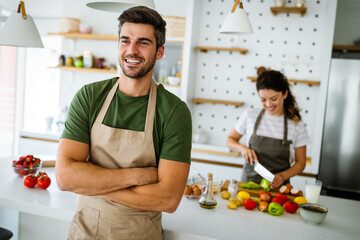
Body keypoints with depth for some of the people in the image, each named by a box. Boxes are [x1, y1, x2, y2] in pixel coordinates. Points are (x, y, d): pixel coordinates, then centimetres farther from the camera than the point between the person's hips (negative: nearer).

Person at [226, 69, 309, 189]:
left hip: (277, 187, 0)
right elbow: (230, 140, 14)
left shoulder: (296, 124, -1)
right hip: (248, 182, 1)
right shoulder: (249, 116, 1)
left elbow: (300, 163, 5)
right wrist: (242, 148, -6)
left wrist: (282, 176, -12)